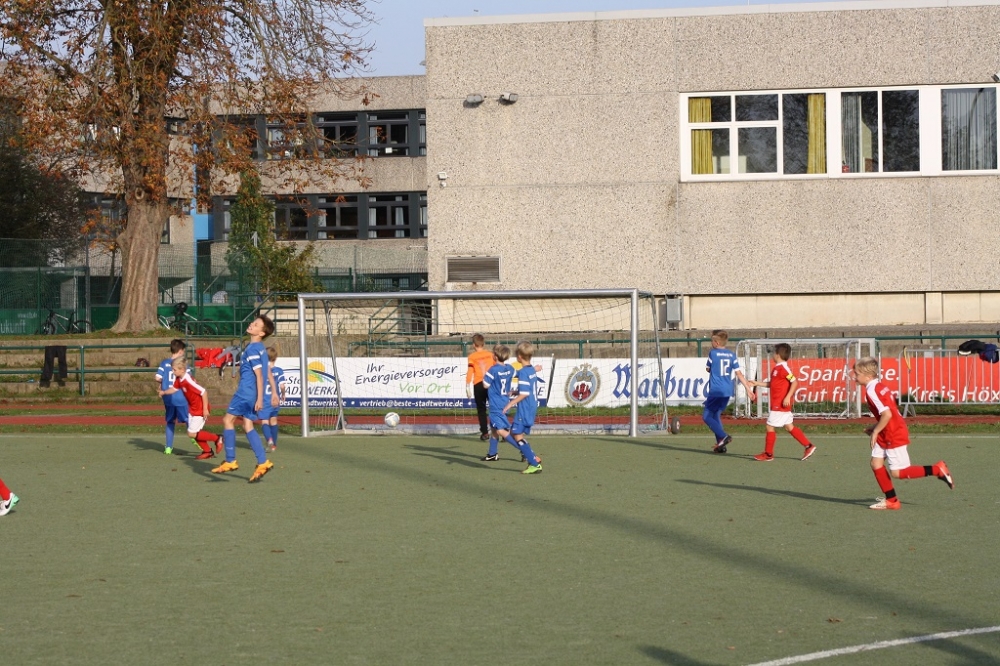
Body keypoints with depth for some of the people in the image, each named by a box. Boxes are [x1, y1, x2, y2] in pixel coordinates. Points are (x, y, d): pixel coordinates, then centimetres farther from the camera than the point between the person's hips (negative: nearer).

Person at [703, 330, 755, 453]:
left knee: (707, 416, -1)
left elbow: (707, 369, 7)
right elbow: (739, 374, 3)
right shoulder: (732, 355, 6)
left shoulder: (713, 353, -8)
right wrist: (748, 388, 6)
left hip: (716, 391, -7)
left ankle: (723, 436, -19)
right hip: (727, 392, 7)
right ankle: (720, 445, 12)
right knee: (716, 415, 18)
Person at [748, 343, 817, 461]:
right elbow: (772, 384, 25)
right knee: (789, 427, 12)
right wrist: (757, 383, 24)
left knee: (769, 426, -3)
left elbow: (794, 382, -22)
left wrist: (788, 397, -27)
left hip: (780, 405, -10)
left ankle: (768, 454, 5)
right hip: (777, 405, 10)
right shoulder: (777, 368, 14)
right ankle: (808, 446, 13)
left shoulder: (783, 368, -16)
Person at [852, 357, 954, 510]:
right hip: (886, 435, 10)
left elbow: (887, 414, -28)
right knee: (876, 463, 6)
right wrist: (875, 428, 13)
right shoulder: (880, 387, 11)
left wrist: (875, 431, -16)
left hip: (895, 435, -10)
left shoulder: (872, 391, -19)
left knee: (896, 473, -5)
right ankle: (891, 500, 10)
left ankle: (937, 470, 1)